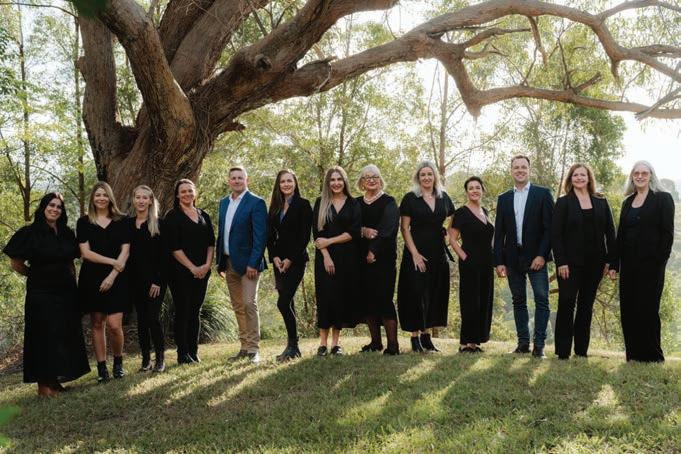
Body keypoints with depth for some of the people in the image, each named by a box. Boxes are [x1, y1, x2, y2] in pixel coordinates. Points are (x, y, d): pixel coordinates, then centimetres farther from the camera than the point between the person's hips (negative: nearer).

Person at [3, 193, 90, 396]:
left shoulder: (67, 234, 9)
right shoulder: (30, 233, -7)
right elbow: (16, 263, -3)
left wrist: (71, 278, 8)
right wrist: (37, 275, 6)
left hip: (66, 292, 5)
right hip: (41, 293, -5)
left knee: (65, 335, 7)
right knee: (44, 336, -2)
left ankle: (55, 380, 19)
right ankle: (43, 384, 5)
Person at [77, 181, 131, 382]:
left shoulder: (121, 221, 6)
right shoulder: (84, 222, 5)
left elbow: (125, 251, 0)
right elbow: (86, 252, -3)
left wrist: (112, 275, -11)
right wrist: (113, 261, -12)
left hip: (116, 279, -1)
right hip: (92, 279, 1)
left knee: (114, 325, -8)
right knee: (97, 324, 4)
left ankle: (118, 362, 15)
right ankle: (102, 368, 13)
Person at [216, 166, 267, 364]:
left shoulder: (256, 203, -8)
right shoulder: (224, 203, 14)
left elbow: (260, 236, -13)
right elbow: (221, 232, 17)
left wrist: (253, 263, -19)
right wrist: (220, 261, 12)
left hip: (247, 262, -7)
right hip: (229, 263, 7)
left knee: (249, 305, -9)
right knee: (238, 307, 10)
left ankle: (254, 349, -3)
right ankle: (244, 346, 18)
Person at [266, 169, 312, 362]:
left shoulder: (303, 205, -2)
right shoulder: (275, 207, 14)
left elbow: (305, 235, -8)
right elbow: (270, 235, 11)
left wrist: (290, 259, -13)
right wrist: (274, 257, -4)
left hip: (296, 259, -6)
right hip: (279, 260, 6)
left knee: (283, 302, -14)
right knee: (288, 303, 8)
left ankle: (293, 345, -2)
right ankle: (293, 346, 15)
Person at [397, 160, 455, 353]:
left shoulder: (443, 197, 9)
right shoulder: (410, 198, -3)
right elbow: (404, 228, -7)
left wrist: (448, 232, 5)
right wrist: (414, 253, -14)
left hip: (438, 253, 4)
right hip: (417, 253, -4)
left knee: (434, 294, 7)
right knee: (416, 294, -4)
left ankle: (426, 335, 16)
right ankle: (415, 337, 3)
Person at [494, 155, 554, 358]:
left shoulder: (543, 194, 2)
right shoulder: (504, 198, 11)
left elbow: (550, 227, -4)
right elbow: (499, 232, 10)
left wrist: (542, 255, -12)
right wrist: (499, 261, 3)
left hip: (536, 257, -3)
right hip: (513, 258, 3)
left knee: (541, 300, -6)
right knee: (518, 301, 8)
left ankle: (539, 345, -1)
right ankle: (523, 342, 14)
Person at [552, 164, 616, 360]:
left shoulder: (601, 202, 9)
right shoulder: (563, 202, 0)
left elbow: (610, 232, 8)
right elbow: (556, 234, -5)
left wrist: (610, 260, 0)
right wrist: (561, 262, -13)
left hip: (594, 262, 3)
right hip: (571, 262, -3)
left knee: (586, 305, 8)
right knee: (566, 303, -6)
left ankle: (581, 349, 14)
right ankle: (563, 350, 0)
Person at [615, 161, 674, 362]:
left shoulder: (663, 198, -1)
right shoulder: (627, 202, 15)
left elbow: (667, 232, -7)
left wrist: (660, 261, -14)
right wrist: (617, 261, 5)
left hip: (650, 263, -5)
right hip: (629, 264, 6)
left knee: (647, 308, -3)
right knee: (628, 309, 5)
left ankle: (652, 355, 7)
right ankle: (633, 354, 13)